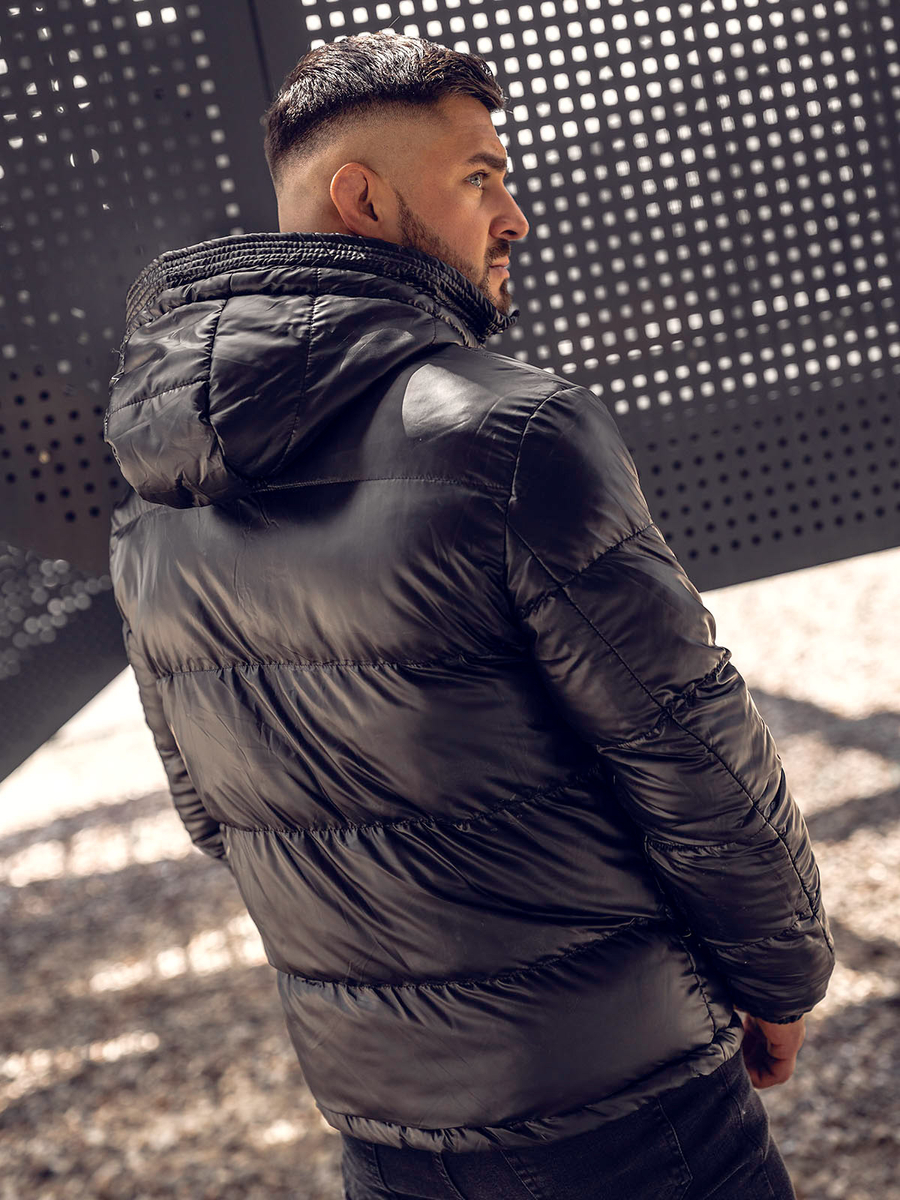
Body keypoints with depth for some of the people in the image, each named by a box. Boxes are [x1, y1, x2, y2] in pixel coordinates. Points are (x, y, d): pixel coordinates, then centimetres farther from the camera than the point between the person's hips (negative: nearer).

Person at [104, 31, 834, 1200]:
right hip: (617, 1104, -6)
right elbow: (695, 757, -17)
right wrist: (782, 978, 0)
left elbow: (211, 805, 9)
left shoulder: (153, 503, 0)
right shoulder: (511, 434, -22)